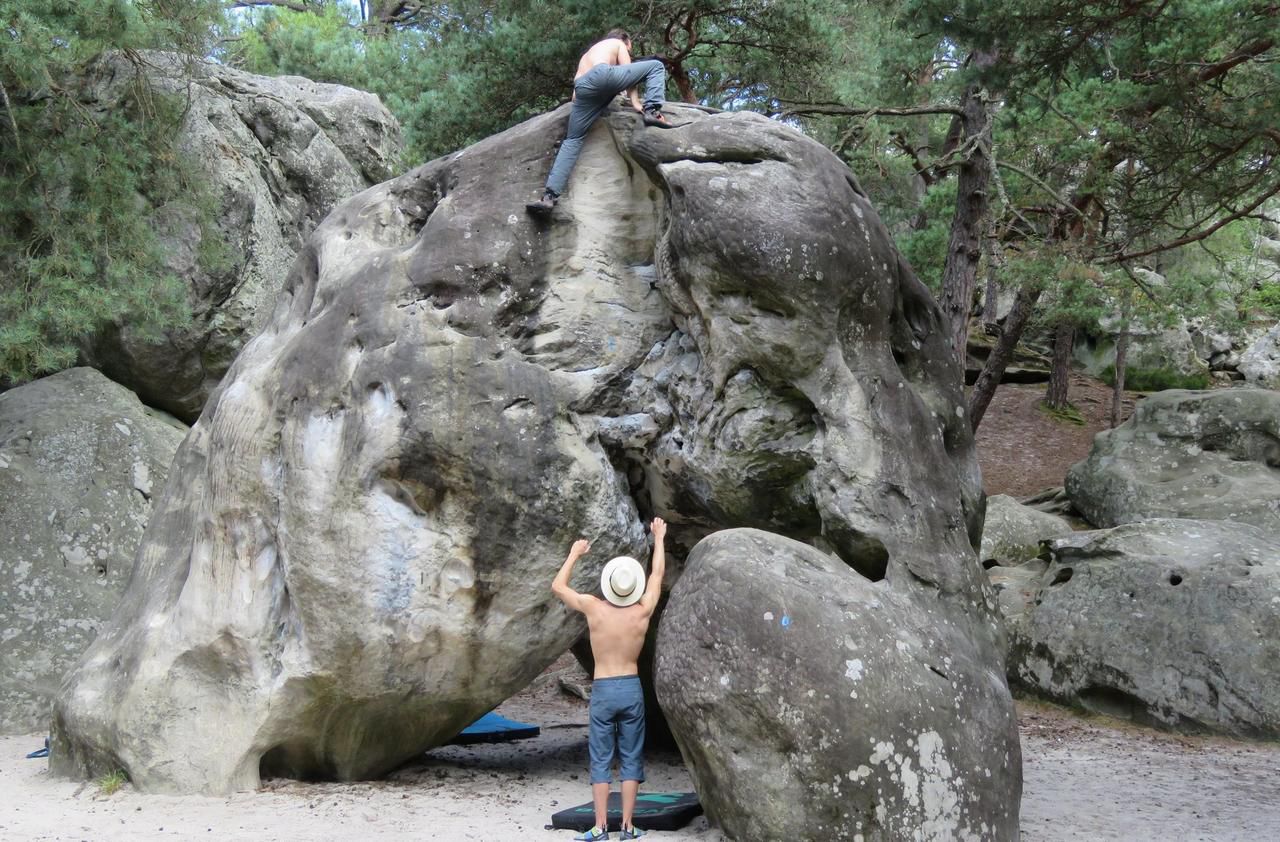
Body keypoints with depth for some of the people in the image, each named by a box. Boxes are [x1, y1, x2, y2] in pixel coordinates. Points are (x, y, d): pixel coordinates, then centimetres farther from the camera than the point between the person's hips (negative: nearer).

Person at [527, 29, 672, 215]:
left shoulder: (587, 54, 45)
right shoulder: (618, 43, 30)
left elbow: (577, 81, 35)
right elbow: (628, 72, 16)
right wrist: (635, 103, 10)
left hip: (582, 88, 5)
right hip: (602, 75, -5)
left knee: (572, 140, 9)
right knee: (656, 66, 12)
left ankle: (549, 196, -5)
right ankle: (652, 111, -10)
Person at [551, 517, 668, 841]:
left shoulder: (594, 608, -11)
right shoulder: (643, 612, -7)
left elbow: (557, 587, 4)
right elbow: (657, 575, 9)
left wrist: (574, 554, 16)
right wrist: (658, 539, 22)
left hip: (602, 690, -1)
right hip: (632, 689, 1)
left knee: (600, 760, 4)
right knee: (631, 759, 7)